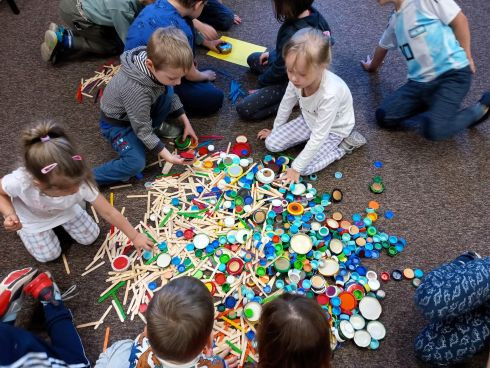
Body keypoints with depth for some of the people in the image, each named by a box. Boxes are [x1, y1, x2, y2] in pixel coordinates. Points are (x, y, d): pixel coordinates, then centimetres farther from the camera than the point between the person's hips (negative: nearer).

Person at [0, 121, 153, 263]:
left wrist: (135, 236, -20)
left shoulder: (79, 183, -40)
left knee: (90, 237, 5)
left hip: (65, 210, 2)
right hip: (33, 218, -2)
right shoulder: (20, 182, -45)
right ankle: (22, 227, 26)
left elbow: (109, 212, -28)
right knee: (49, 255, 2)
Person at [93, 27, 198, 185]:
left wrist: (186, 123, 0)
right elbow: (142, 130, -28)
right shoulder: (136, 89, -41)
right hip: (117, 123, -7)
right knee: (136, 163, -24)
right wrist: (168, 156, -24)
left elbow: (171, 95, 1)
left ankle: (156, 125, 13)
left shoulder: (157, 64, -20)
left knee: (168, 92, -13)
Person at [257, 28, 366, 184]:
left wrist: (296, 167, -27)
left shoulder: (330, 94, -41)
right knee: (271, 143, -2)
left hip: (333, 128, -6)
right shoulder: (297, 79, -25)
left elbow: (319, 137, -33)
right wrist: (275, 130, 11)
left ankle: (345, 143, 2)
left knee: (305, 168, -18)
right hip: (309, 120, 6)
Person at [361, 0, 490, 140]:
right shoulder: (394, 20, 18)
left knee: (433, 129, -27)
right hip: (419, 82, 7)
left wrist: (466, 57, -2)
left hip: (452, 74, -7)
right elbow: (383, 46, 37)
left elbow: (459, 20, -3)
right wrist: (372, 66, 54)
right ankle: (434, 105, 8)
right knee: (384, 117, -10)